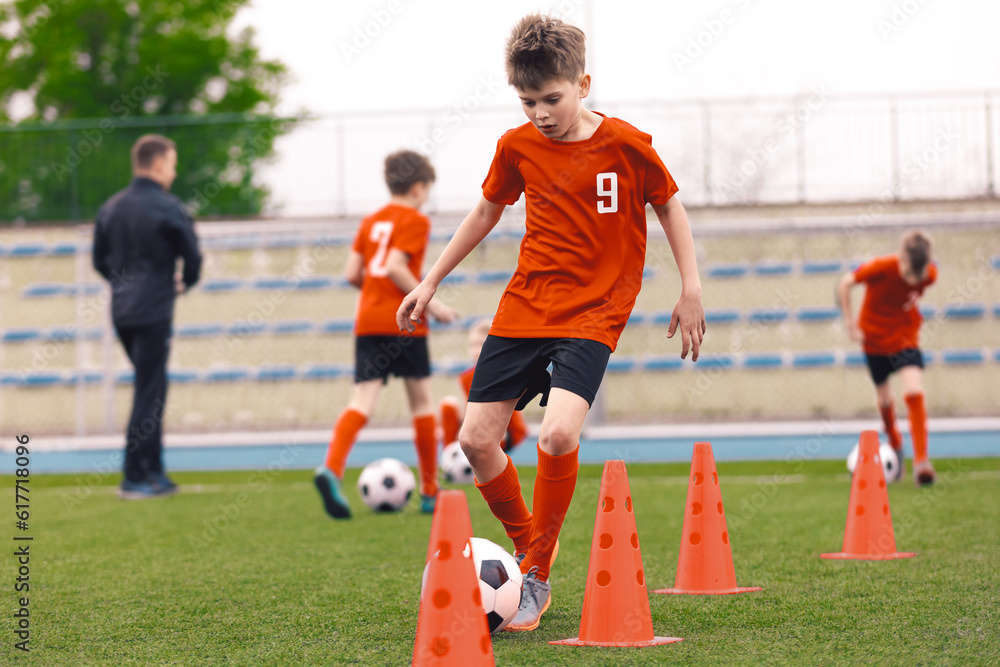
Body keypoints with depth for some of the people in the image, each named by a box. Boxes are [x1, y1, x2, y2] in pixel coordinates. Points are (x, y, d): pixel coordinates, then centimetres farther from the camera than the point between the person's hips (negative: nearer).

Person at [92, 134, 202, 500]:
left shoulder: (111, 207, 10)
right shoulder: (168, 208, -11)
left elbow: (100, 260, 14)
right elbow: (193, 257, -8)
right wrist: (184, 284, 12)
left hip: (122, 312, 7)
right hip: (153, 313, -7)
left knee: (150, 391, 17)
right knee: (149, 395, -3)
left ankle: (154, 473, 19)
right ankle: (135, 479, -4)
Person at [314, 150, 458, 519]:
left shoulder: (370, 221, 14)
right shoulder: (415, 221, -4)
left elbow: (352, 273, 9)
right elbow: (395, 266, -17)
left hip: (368, 321, 5)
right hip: (404, 323, -5)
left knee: (362, 402, -4)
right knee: (422, 402, 9)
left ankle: (331, 468, -30)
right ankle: (430, 492, 15)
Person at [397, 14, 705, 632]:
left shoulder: (626, 144, -9)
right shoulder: (517, 147, 1)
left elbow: (670, 206, 5)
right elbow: (487, 212, 17)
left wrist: (691, 290, 1)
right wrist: (430, 283, 18)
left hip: (594, 313, -4)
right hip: (524, 306, 4)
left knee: (559, 435, -25)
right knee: (476, 437, -2)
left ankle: (537, 576, -8)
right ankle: (529, 545, 22)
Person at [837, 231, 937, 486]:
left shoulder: (929, 274, -18)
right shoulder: (881, 267, -29)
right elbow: (844, 284, -20)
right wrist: (850, 323, -17)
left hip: (905, 334, 0)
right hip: (874, 334, 0)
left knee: (914, 391, -20)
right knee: (884, 397, 13)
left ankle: (921, 461, -19)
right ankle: (895, 447, 42)